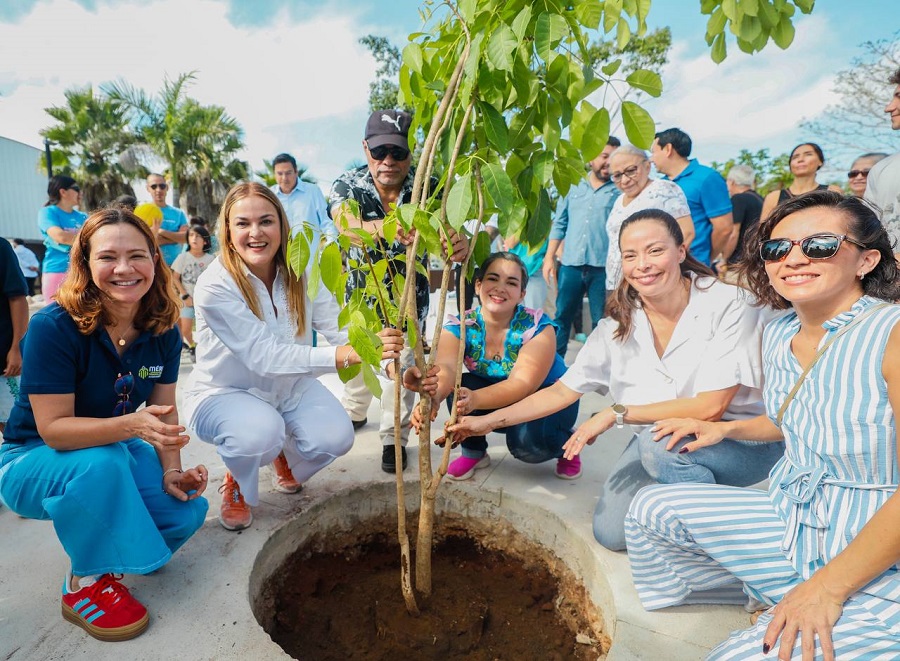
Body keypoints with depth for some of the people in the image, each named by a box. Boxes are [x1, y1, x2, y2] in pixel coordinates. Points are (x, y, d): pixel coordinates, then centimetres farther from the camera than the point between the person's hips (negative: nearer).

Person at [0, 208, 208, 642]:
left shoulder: (163, 331, -11)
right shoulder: (53, 327, -26)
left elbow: (163, 410, -5)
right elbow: (53, 429, -27)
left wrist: (171, 472, -18)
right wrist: (131, 425, -43)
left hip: (116, 449, 4)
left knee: (186, 512, -17)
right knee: (101, 465, -38)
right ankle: (86, 584, -11)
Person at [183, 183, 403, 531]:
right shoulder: (213, 286, -25)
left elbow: (341, 328, -23)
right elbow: (263, 356, -34)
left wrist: (382, 346, -44)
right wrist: (340, 355, -47)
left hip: (290, 385, 4)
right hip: (223, 392, -3)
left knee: (335, 437, -21)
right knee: (261, 431, -36)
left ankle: (285, 455, 18)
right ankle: (237, 484, 4)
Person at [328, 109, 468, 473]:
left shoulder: (427, 188, -21)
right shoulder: (347, 185, -22)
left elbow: (445, 230, -34)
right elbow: (348, 227, -44)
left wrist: (461, 243, -60)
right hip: (359, 290, 2)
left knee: (402, 364, 4)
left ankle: (394, 438, 25)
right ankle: (353, 412, 49)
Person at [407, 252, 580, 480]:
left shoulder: (537, 328, -24)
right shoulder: (460, 326, -17)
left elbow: (523, 384, -36)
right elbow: (445, 369, -35)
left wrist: (475, 399, -55)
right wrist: (433, 394, -60)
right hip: (497, 404, 3)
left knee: (526, 440, -34)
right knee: (459, 386, -26)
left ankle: (566, 444, 2)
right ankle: (474, 452, -1)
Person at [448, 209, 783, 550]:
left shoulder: (729, 303, -20)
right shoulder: (619, 324, -7)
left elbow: (710, 407, -24)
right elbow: (562, 391, -5)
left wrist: (616, 413, -23)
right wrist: (490, 420, -13)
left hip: (742, 441, -3)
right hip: (656, 440, 4)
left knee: (659, 442, -33)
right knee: (611, 531, -10)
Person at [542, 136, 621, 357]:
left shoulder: (619, 191, 6)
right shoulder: (574, 188, 14)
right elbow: (559, 225, 14)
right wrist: (549, 257, 6)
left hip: (603, 267, -2)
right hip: (570, 265, 2)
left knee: (601, 323, 3)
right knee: (562, 317, 7)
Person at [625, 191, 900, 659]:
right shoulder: (778, 335, 0)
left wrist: (829, 586, -24)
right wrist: (725, 428, 7)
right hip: (791, 522, 7)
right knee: (651, 508, 5)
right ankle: (761, 592, 27)